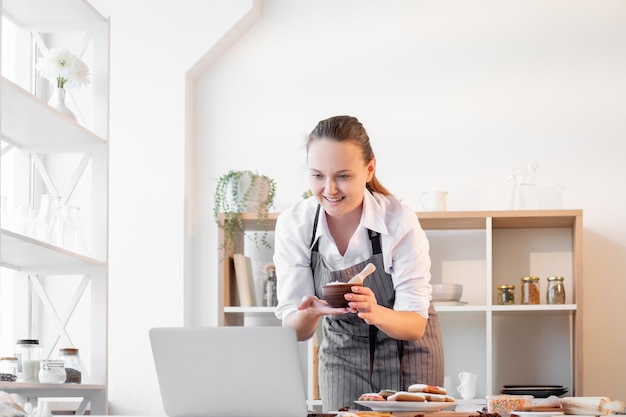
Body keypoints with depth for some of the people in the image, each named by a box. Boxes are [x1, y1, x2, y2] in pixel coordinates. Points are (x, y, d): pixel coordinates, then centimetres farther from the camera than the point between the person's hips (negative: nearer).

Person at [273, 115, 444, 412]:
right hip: (342, 351, 2)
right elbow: (294, 330, -17)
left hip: (406, 351, -2)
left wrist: (376, 313, -46)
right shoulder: (292, 225, -19)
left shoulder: (400, 222, -25)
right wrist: (310, 313, -40)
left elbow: (415, 325, -24)